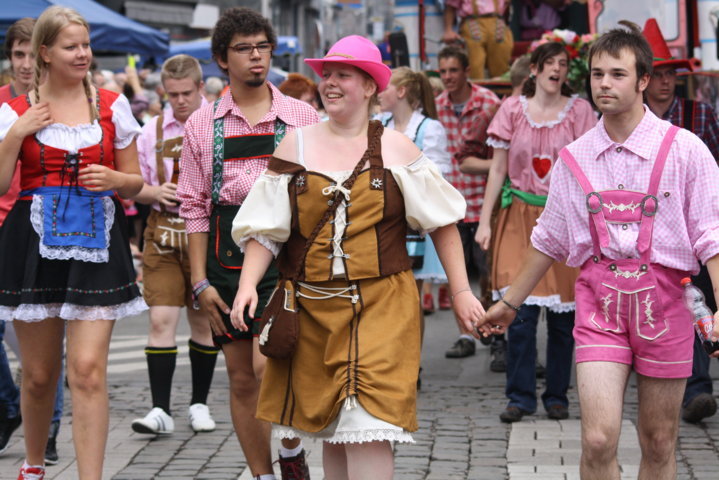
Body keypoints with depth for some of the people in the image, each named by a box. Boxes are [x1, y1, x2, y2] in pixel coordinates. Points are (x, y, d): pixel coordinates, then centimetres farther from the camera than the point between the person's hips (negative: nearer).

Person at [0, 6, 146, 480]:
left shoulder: (112, 107, 6)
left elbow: (135, 182, 11)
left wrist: (114, 180, -10)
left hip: (97, 244, 0)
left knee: (88, 370, -12)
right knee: (39, 373, 8)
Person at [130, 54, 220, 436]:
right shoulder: (152, 131, 7)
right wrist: (155, 192, -10)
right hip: (163, 235, 1)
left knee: (203, 320, 8)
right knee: (161, 318, -7)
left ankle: (199, 404, 20)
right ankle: (160, 410, -5)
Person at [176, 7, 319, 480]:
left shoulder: (302, 117, 4)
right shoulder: (202, 125, 7)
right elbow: (194, 205, 8)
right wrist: (200, 280, 2)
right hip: (228, 255, 2)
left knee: (267, 366, -16)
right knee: (241, 379, 7)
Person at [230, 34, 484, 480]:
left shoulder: (394, 148, 1)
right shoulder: (297, 145, 6)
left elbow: (442, 221, 3)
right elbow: (264, 227, 4)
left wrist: (461, 291, -1)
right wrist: (248, 283, -11)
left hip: (380, 306, -3)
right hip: (312, 308, 3)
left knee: (367, 427, -12)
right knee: (329, 426, 11)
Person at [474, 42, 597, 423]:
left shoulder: (579, 111, 4)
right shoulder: (513, 110, 6)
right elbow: (498, 170, 7)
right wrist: (484, 221, 2)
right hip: (520, 216, 0)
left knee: (563, 313, 2)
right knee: (520, 309, -8)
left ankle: (556, 395, 13)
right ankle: (521, 396, 1)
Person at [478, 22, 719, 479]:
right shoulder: (574, 158, 6)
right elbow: (549, 239, 18)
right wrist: (510, 303, 23)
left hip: (662, 299, -1)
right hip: (600, 301, 1)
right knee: (598, 440, -12)